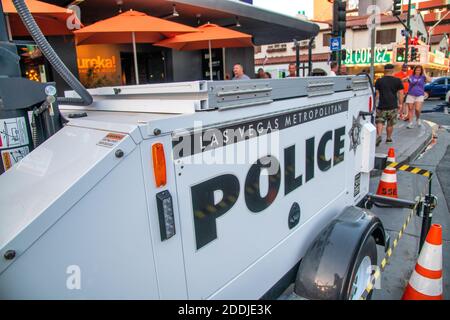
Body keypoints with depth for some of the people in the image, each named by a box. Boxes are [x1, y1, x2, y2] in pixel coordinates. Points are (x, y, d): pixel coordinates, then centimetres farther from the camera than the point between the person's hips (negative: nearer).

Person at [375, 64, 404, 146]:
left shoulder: (379, 81, 2)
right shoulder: (397, 81, 4)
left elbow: (377, 94, 2)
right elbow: (400, 94, 3)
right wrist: (400, 103, 12)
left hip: (381, 106, -1)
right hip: (393, 106, 1)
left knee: (379, 122, 2)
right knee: (390, 124, 12)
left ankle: (379, 135, -20)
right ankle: (388, 138, 22)